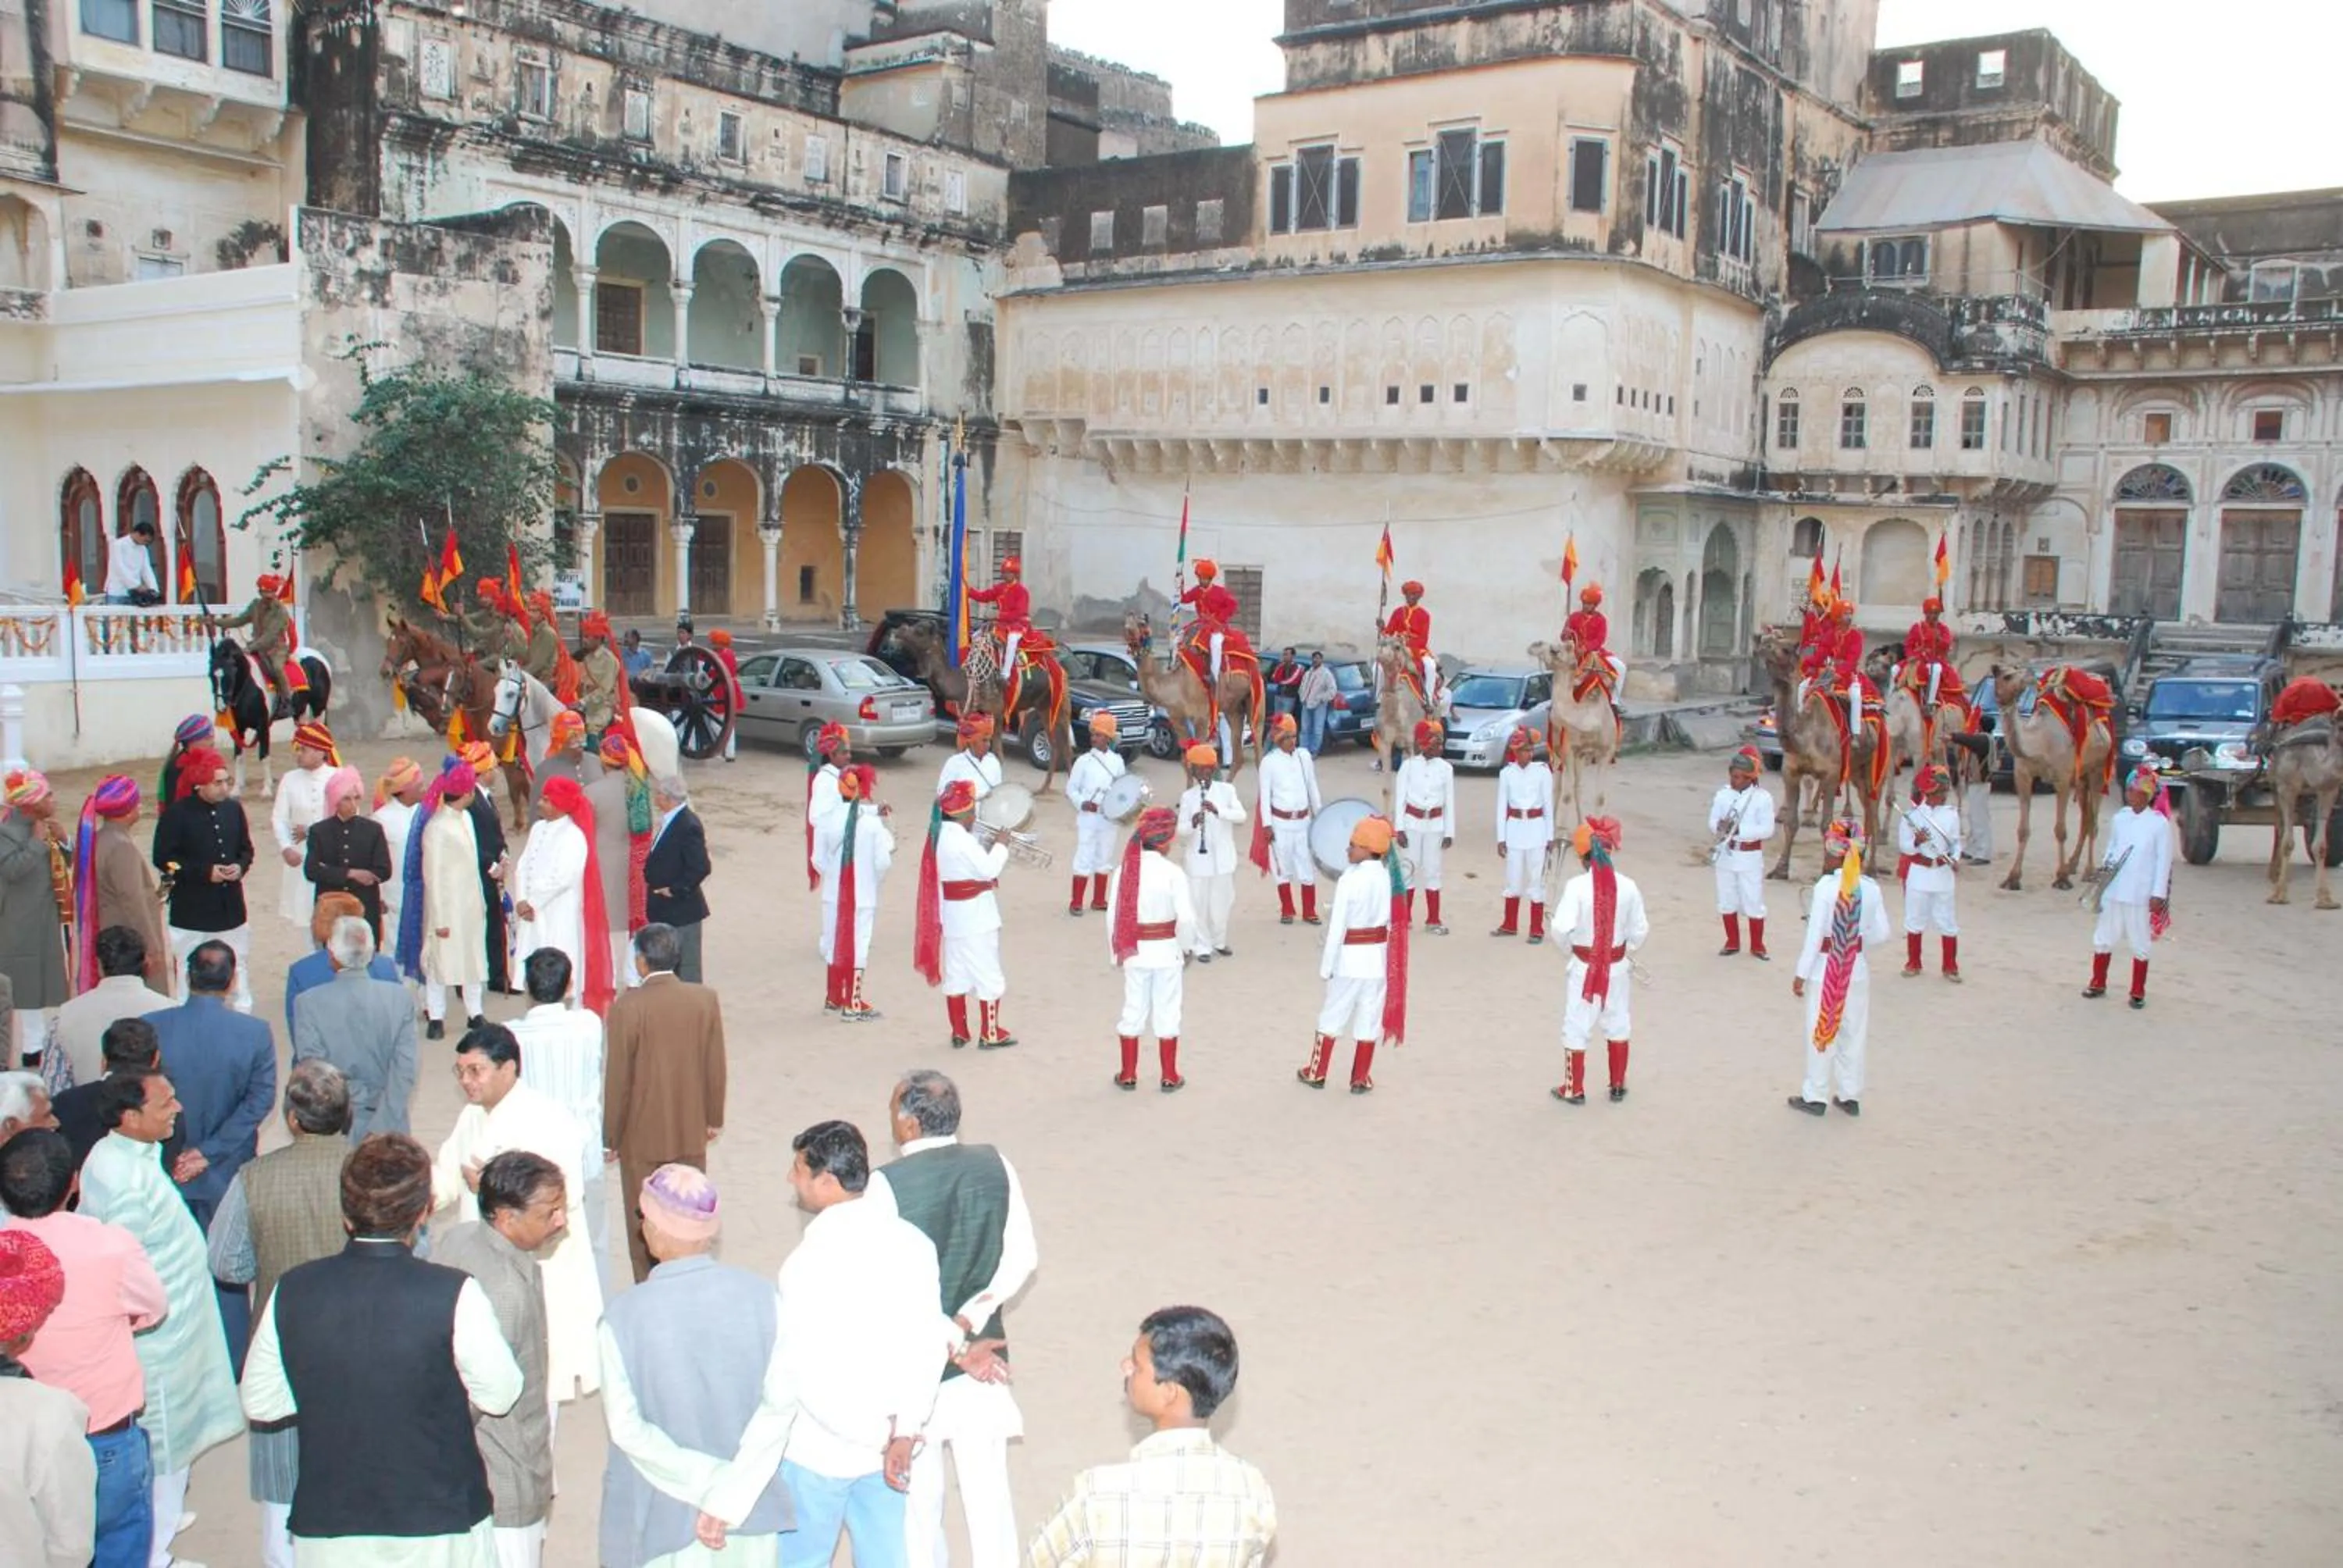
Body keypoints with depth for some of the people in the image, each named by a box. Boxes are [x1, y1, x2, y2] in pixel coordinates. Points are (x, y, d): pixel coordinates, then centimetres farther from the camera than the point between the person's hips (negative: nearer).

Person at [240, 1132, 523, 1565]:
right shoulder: (453, 1295, -21)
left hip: (328, 1528, 3)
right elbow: (499, 1395, -10)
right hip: (440, 1523, -2)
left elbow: (259, 1402, 1)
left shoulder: (292, 1292, -11)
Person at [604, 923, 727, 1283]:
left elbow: (617, 1078, -12)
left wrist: (610, 1138, -1)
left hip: (642, 1136, -3)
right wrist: (715, 1118, 14)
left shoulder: (627, 1007, -18)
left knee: (645, 1222, 11)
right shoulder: (706, 1000, -7)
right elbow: (715, 1066, 0)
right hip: (691, 1132, 3)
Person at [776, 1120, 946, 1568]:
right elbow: (928, 1344, -7)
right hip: (886, 1448, 5)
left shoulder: (809, 1262, -25)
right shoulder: (912, 1243, -8)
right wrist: (904, 1433, -3)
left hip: (817, 1451, -5)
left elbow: (807, 1377, -24)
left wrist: (879, 1433, -12)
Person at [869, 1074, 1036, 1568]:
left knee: (918, 1489, 16)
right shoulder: (996, 1166, -8)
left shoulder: (888, 1183, -20)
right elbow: (1023, 1258, -5)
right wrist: (968, 1322, -6)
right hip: (985, 1351, 3)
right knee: (988, 1488, 14)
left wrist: (955, 1346, -15)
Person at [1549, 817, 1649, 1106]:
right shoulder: (1628, 886, -10)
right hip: (1617, 967, 3)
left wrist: (1567, 944, -3)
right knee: (1618, 1025, 19)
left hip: (1584, 968, -3)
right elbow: (1640, 930, -3)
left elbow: (1562, 927, -24)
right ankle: (1618, 1087, 29)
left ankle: (1574, 1089, 19)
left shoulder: (1576, 886, -20)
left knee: (1577, 1028, 11)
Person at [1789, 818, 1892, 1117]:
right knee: (1853, 1033, 15)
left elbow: (1815, 934, -15)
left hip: (1825, 968, -4)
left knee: (1822, 1032, 8)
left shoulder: (1826, 886, -18)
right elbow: (1881, 933, 0)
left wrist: (1801, 974, -8)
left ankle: (1816, 1096, 17)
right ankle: (1850, 1096, 23)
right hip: (1857, 968, 4)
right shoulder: (1871, 888, -5)